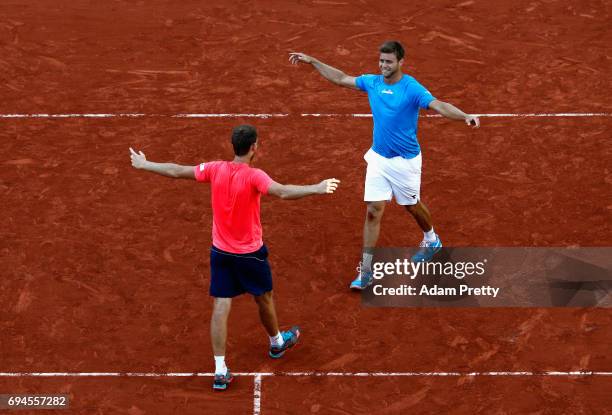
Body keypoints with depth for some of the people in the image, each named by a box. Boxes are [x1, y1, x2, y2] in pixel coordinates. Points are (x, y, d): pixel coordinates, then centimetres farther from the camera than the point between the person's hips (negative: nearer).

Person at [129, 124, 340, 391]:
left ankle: (220, 371, 0)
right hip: (250, 253, -4)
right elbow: (283, 192, -39)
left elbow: (176, 171, 1)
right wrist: (316, 189, -47)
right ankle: (277, 342, 47)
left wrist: (143, 164, 14)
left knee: (221, 307, 2)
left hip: (220, 251, 4)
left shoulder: (215, 169, -8)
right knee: (264, 298, 22)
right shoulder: (254, 176, -22)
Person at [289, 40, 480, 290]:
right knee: (373, 212, -2)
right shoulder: (372, 82, -2)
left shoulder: (412, 89, -19)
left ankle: (431, 240, 48)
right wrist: (312, 61, 11)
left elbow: (439, 106, -31)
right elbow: (340, 78, 11)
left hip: (405, 161, -4)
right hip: (378, 158, 4)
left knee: (413, 207, 16)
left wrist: (466, 116, -48)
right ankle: (365, 271, 1)